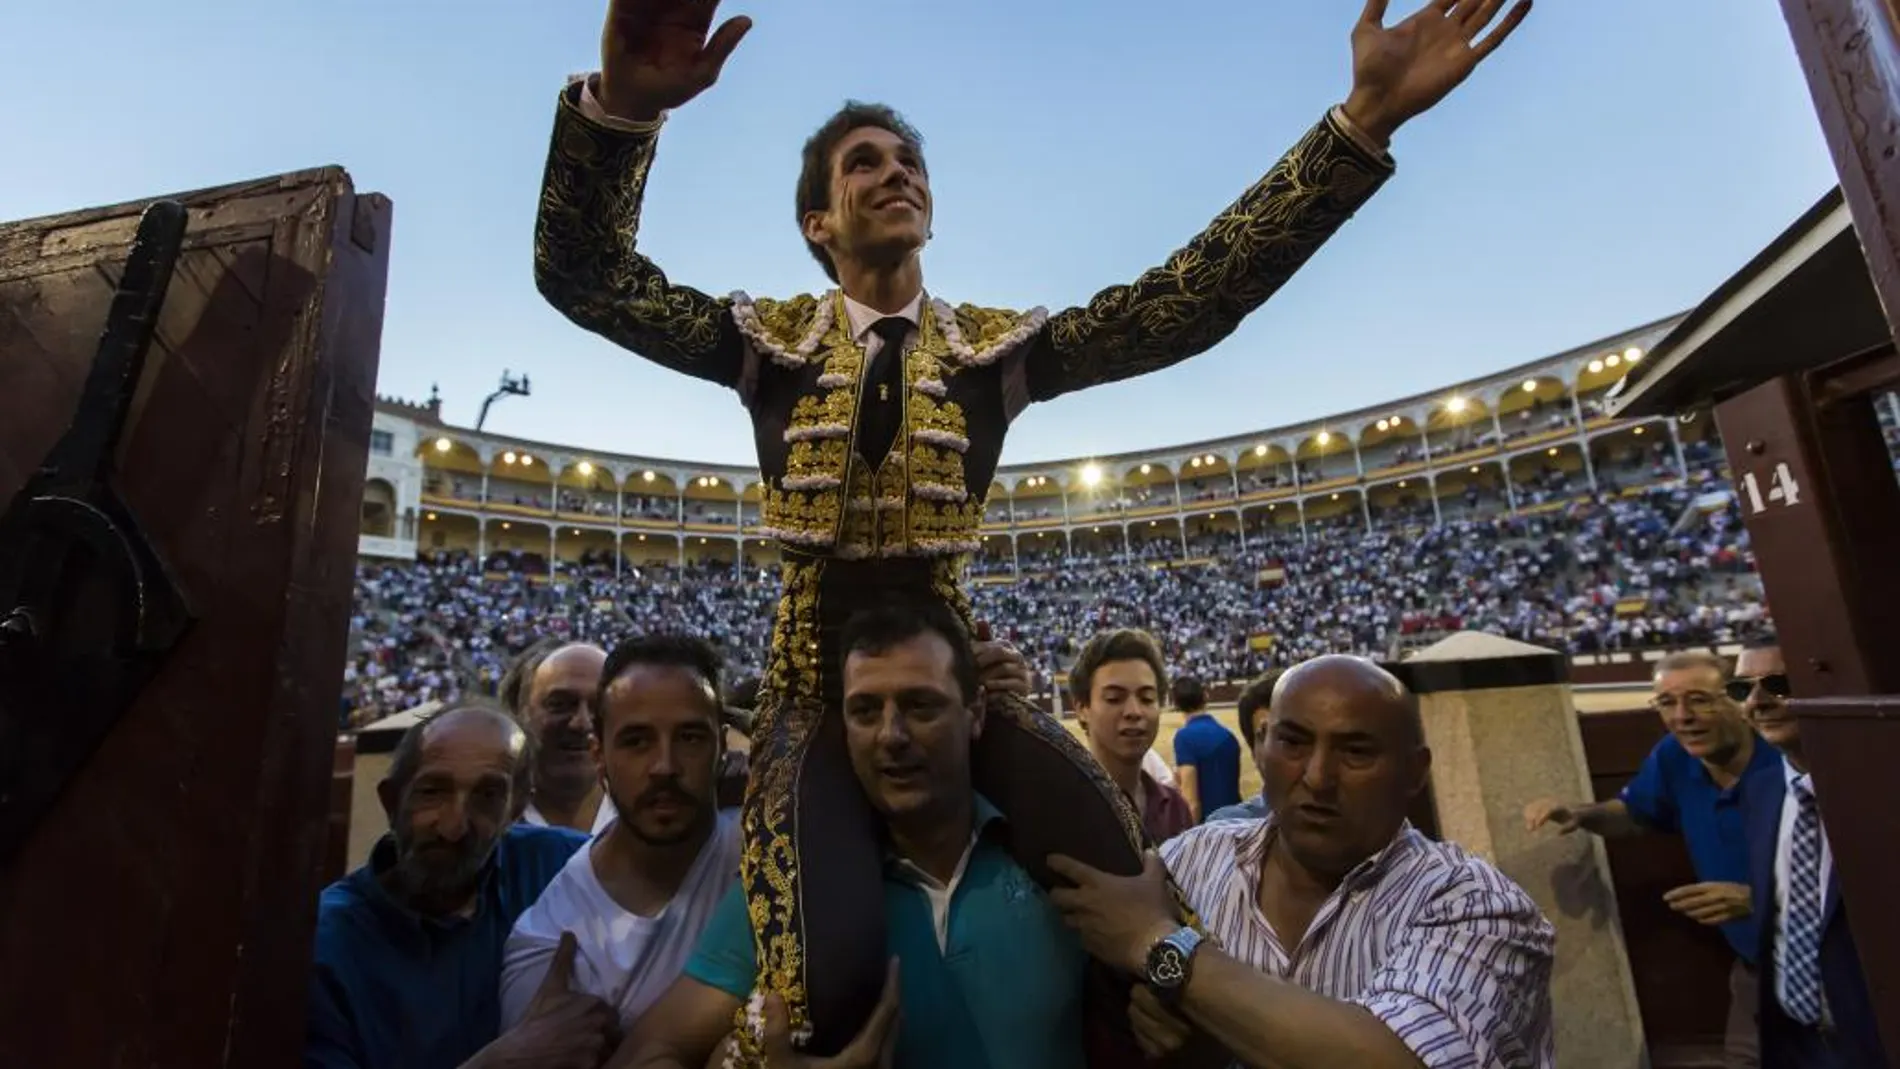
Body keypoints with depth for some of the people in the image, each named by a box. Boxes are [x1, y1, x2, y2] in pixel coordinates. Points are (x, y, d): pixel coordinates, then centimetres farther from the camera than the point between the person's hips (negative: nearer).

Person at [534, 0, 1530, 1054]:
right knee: (828, 985, -18)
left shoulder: (998, 345, 2)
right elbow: (585, 276, -11)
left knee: (1121, 882, -17)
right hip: (817, 675, -1)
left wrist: (1365, 119, -15)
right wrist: (622, 104, -31)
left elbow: (1187, 299, -9)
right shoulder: (769, 338, 0)